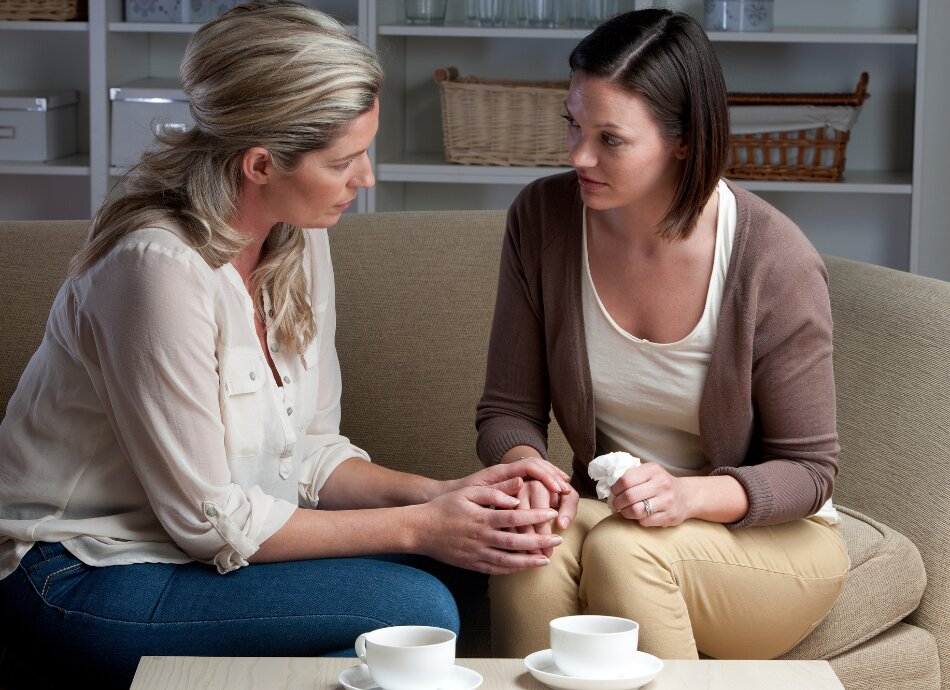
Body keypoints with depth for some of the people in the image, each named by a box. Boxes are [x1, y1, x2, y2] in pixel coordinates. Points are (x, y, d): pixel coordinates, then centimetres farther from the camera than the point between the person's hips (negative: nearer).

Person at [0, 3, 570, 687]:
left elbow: (311, 453, 7)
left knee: (469, 558, -7)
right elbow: (211, 521, -21)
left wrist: (439, 495, -10)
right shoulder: (162, 267, -26)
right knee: (412, 606, -22)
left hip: (194, 540, 8)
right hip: (84, 579, -8)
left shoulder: (298, 239, 1)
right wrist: (418, 527, -18)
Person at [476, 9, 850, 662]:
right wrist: (524, 465, -24)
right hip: (604, 511, 3)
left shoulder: (776, 263, -18)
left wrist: (691, 495, -28)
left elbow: (807, 468, -10)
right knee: (531, 546, -33)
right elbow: (509, 410, 0)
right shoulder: (543, 217, -8)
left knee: (624, 550, -34)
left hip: (772, 536, -2)